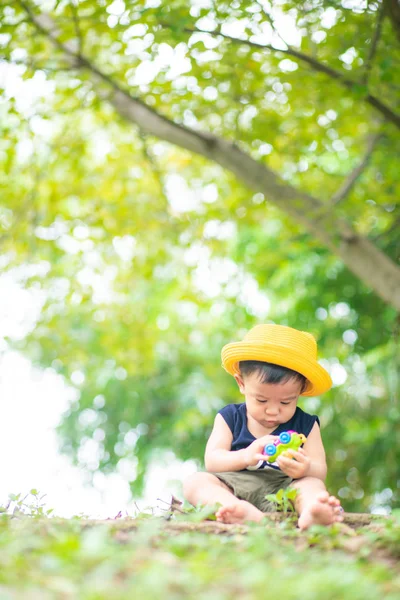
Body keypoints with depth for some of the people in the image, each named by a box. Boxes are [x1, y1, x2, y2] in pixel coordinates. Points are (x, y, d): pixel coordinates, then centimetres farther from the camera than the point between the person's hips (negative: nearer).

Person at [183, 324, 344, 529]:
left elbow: (320, 472, -1)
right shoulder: (230, 418, 9)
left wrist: (306, 469, -28)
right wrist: (245, 457, -23)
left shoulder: (305, 425, 8)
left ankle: (310, 512, -66)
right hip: (234, 488, 0)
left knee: (314, 485, -27)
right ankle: (249, 514, -54)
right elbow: (211, 461, -2)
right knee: (194, 482, -24)